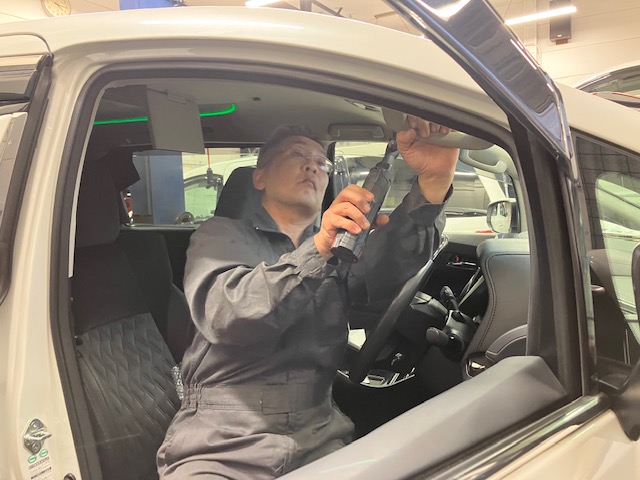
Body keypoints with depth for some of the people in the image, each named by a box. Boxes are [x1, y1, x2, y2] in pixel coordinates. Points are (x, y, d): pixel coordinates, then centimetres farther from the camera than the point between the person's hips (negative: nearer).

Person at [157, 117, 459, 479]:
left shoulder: (339, 251, 16)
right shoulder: (222, 235, 6)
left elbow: (386, 266, -6)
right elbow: (222, 315, -14)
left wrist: (434, 181, -23)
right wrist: (317, 248, -27)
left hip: (318, 439, 3)